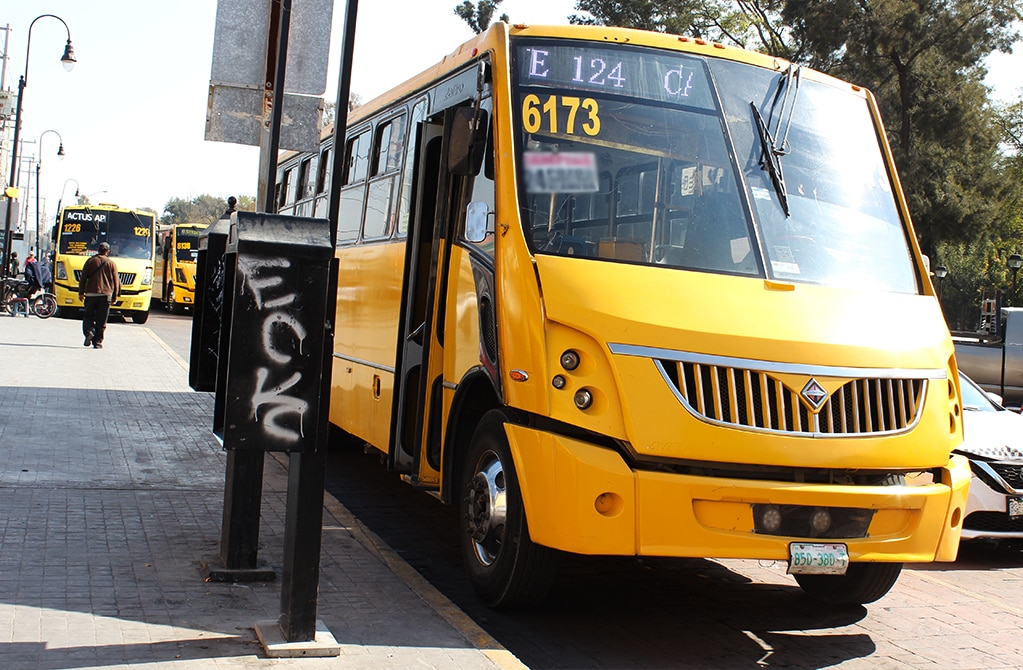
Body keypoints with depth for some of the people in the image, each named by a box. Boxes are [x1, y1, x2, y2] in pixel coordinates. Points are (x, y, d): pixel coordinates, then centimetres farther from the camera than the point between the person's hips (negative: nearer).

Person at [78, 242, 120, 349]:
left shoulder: (90, 261, 5)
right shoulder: (111, 263, 4)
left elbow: (83, 279, 4)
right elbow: (116, 281, 6)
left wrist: (81, 293, 11)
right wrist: (115, 296, 13)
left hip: (91, 293, 0)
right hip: (106, 295, 0)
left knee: (88, 316, 12)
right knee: (101, 321, 3)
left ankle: (89, 331, -15)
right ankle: (98, 342, 0)